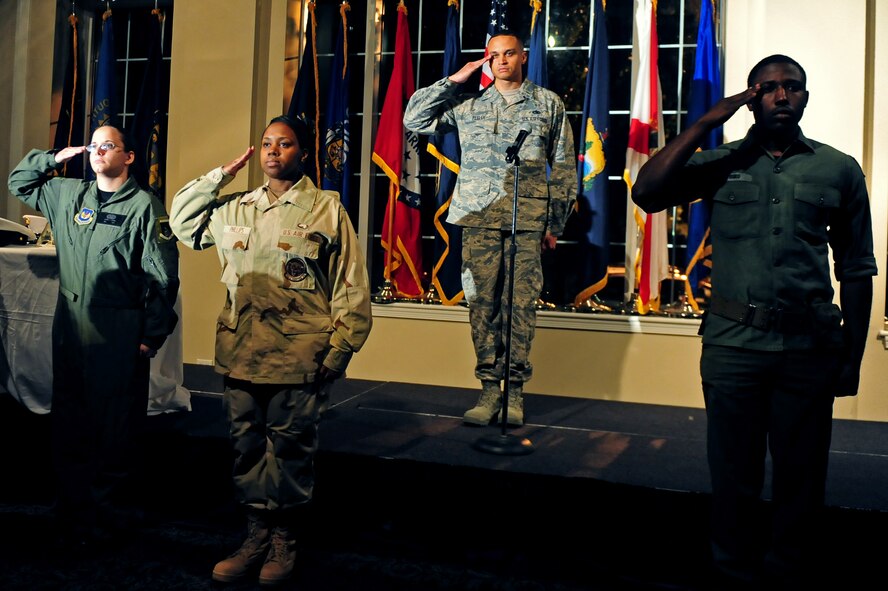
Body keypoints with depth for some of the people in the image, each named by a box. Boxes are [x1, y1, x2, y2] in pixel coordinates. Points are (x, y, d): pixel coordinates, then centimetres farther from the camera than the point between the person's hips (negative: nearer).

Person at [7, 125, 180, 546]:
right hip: (70, 326, 6)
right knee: (68, 420, 12)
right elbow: (19, 182, 28)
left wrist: (152, 335, -11)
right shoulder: (68, 194, 12)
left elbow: (162, 277, -9)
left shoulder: (144, 206, -6)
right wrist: (55, 159, 12)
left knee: (112, 428, 2)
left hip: (119, 330, -6)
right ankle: (72, 506, 26)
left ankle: (102, 513, 16)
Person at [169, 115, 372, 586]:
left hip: (299, 356, -4)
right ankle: (256, 536, 24)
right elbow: (182, 221, 22)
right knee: (247, 445, 10)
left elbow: (352, 288, -3)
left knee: (290, 447, 5)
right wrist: (221, 175, 12)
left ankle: (284, 539, 21)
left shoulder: (327, 208, -1)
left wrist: (338, 351, -8)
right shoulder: (235, 208, 12)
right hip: (242, 351, 5)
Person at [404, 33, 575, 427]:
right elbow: (414, 119, 11)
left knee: (521, 303, -3)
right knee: (482, 303, -1)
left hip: (528, 219, -1)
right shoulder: (468, 105, 14)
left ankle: (515, 390, 6)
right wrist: (454, 81, 8)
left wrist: (556, 222, 5)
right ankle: (489, 389, 6)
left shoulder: (548, 103, 12)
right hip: (479, 217, 1)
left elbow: (564, 168, 11)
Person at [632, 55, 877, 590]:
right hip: (734, 343, 0)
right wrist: (706, 123, -8)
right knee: (734, 474, 9)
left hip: (811, 346, 1)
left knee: (801, 477, 10)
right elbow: (646, 193, -9)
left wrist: (853, 356, 6)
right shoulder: (722, 163, 6)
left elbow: (857, 271, 10)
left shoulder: (840, 170, 8)